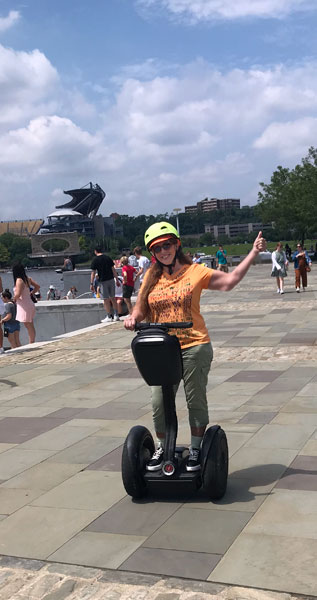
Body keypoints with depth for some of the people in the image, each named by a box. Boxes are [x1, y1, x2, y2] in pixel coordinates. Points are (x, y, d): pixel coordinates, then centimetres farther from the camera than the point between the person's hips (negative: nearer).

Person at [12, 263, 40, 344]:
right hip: (29, 304, 9)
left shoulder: (19, 280, -18)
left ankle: (32, 344, 3)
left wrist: (14, 299, -5)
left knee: (29, 327, -2)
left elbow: (18, 294, -24)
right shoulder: (28, 279, 6)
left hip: (24, 307, -9)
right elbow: (37, 286, 14)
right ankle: (32, 344, 20)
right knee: (31, 327, 14)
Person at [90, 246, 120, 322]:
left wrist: (91, 284, -3)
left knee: (106, 299, 1)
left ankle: (108, 317, 4)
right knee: (113, 298, 12)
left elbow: (93, 273, -6)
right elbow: (113, 270, 7)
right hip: (111, 279, 4)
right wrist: (117, 280, 12)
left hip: (103, 281, -4)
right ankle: (116, 315, 13)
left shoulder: (95, 260, -4)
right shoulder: (108, 257, 7)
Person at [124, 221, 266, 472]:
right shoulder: (151, 277, 6)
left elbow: (230, 280, -5)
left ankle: (196, 449, 27)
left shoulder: (194, 272, -2)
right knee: (159, 404, 6)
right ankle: (162, 448, 29)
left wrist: (254, 252, -8)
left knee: (196, 402, 7)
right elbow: (141, 309, 10)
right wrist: (133, 318, -12)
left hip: (194, 347, -3)